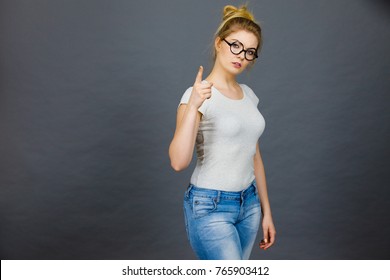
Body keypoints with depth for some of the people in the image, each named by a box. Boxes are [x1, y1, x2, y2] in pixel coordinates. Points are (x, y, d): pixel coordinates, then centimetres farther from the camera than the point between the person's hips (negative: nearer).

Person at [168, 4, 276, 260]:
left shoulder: (249, 95, 9)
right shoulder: (198, 95, -14)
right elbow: (179, 162, -26)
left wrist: (266, 211, 14)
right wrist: (193, 106, -36)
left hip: (248, 205, 8)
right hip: (210, 208, -7)